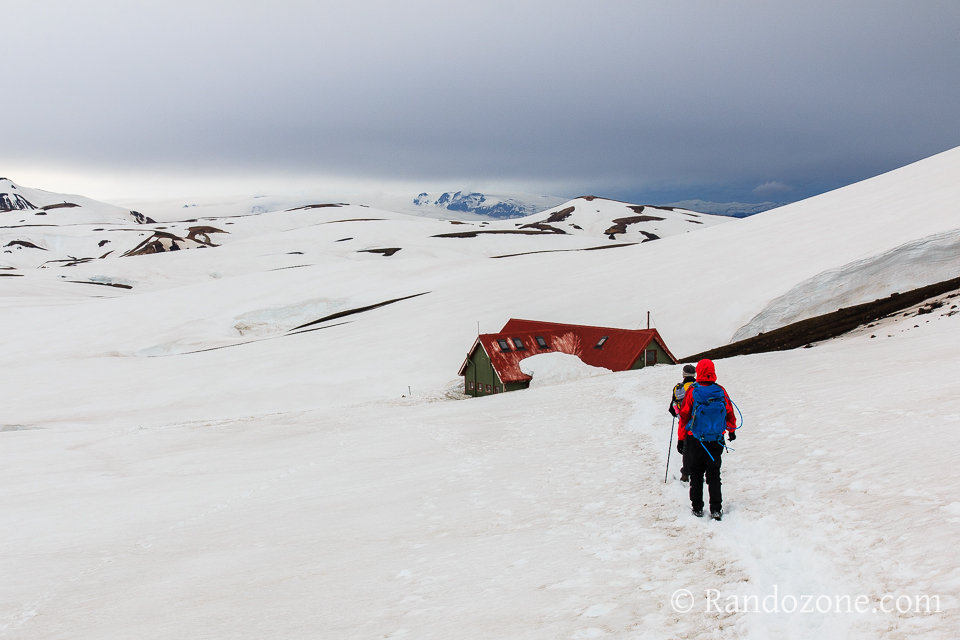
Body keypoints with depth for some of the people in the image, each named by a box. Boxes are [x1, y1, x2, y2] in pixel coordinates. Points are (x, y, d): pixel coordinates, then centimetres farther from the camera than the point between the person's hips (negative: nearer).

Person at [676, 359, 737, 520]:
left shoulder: (692, 392, -12)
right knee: (714, 474, 12)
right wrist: (732, 431, 26)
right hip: (716, 441, 2)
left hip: (695, 441, -2)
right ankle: (716, 509, 8)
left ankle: (697, 507, 15)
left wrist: (681, 439, 1)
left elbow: (684, 416, -8)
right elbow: (730, 414, 7)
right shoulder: (721, 391, -5)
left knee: (696, 474, 11)